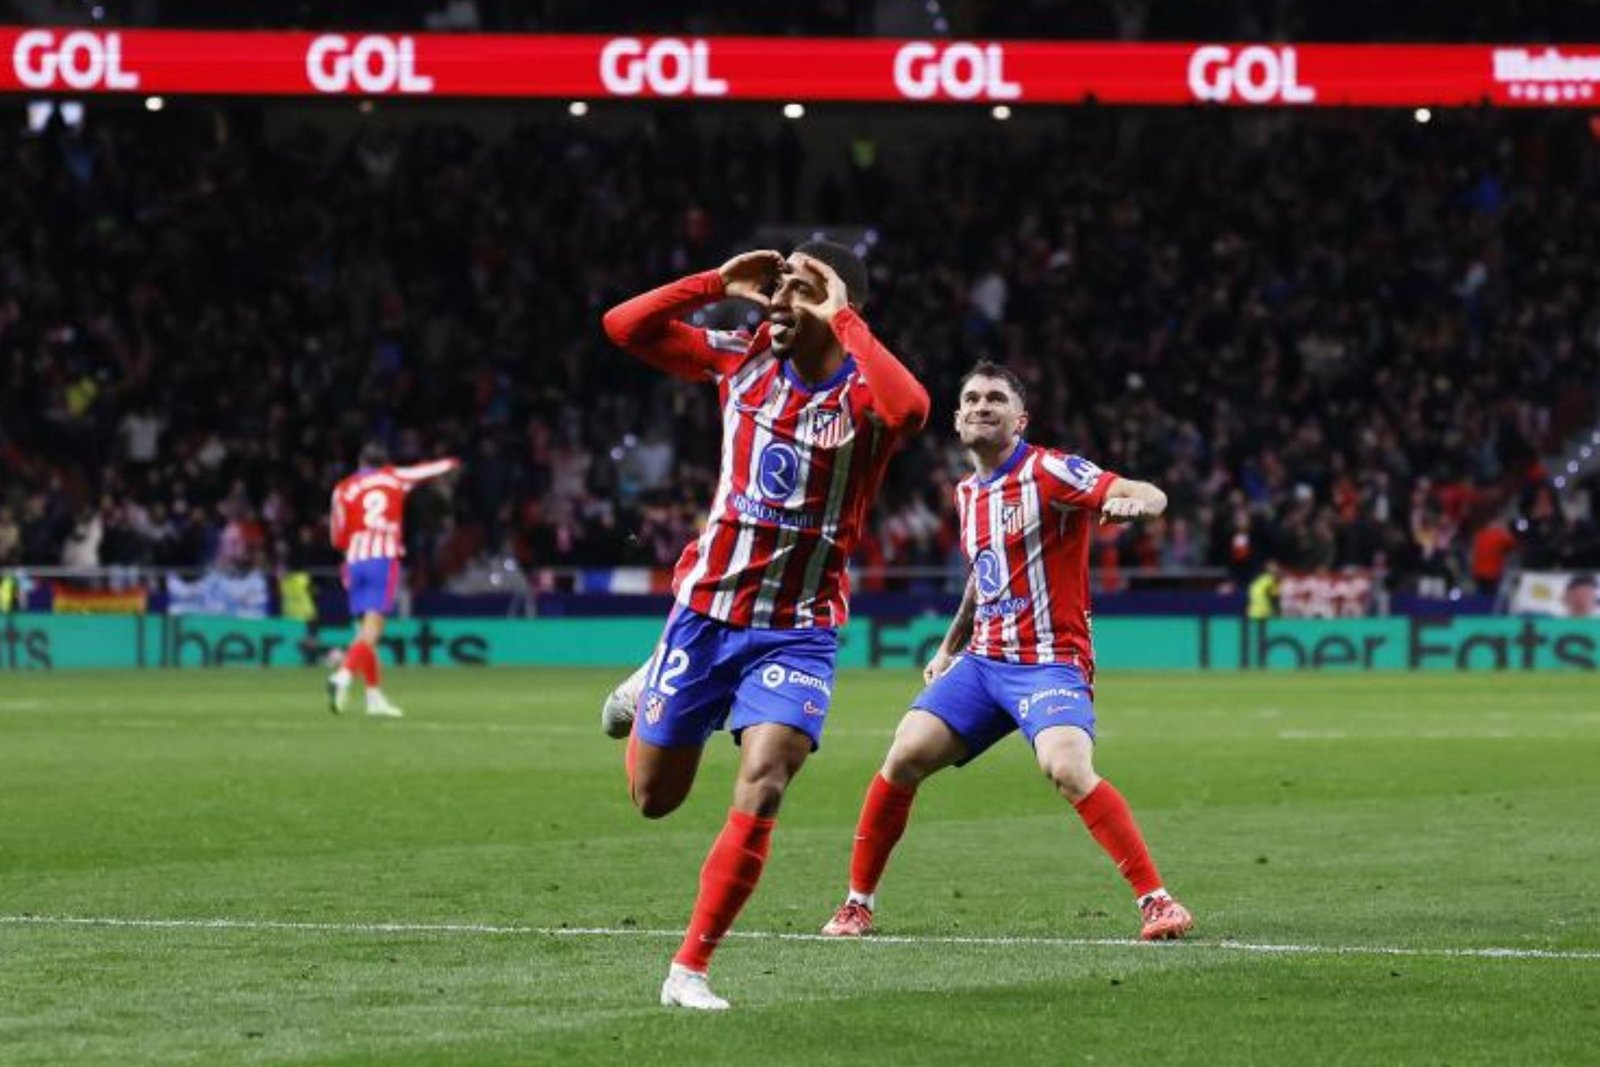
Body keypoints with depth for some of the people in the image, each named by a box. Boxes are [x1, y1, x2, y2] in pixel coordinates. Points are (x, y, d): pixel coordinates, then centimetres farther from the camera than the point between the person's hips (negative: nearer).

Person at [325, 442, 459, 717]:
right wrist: (450, 463, 48)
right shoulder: (394, 478, 9)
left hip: (355, 560, 3)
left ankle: (375, 696, 13)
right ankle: (344, 676, -33)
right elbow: (425, 471, 28)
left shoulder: (344, 489, 8)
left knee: (366, 630, 10)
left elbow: (338, 538, 10)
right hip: (384, 559, -2)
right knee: (372, 629, -11)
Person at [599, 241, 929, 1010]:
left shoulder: (863, 393, -14)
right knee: (652, 797, 11)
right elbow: (623, 326, -2)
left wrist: (844, 321, -30)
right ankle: (649, 695, 48)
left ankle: (689, 971, -10)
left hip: (798, 630, -3)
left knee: (760, 790, -21)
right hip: (706, 608, 3)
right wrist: (718, 282, -11)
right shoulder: (744, 359, -2)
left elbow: (912, 406, -40)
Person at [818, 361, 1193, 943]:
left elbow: (1152, 497, -22)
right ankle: (857, 903, 8)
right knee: (903, 759, -7)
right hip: (982, 659, 7)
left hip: (1050, 661, -7)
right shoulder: (968, 492, 13)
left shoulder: (1046, 471, -11)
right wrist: (950, 646, 33)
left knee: (1068, 769, -30)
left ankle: (1157, 899, -22)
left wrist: (1134, 501, -45)